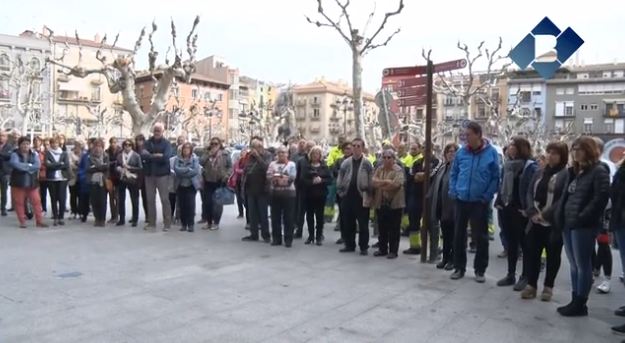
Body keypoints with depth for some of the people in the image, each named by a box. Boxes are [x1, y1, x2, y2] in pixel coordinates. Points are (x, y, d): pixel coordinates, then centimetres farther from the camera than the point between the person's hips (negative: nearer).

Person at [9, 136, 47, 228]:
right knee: (19, 202, 2)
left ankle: (39, 221, 7)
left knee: (36, 201, 1)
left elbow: (38, 165, -11)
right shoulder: (15, 154, -2)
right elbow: (15, 164, -22)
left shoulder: (34, 154, 4)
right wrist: (29, 166, -15)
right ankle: (22, 222, 12)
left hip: (32, 182, 2)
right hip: (18, 182, -2)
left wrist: (24, 167, -16)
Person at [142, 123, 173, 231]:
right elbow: (143, 155, -7)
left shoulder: (166, 143, 0)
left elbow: (166, 158, -16)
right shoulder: (148, 142, 8)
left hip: (162, 174, -3)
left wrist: (150, 156, -11)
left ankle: (167, 223, 4)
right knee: (150, 199, 7)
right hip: (149, 174, 3)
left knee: (164, 199, -1)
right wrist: (157, 156, -19)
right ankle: (151, 223, 16)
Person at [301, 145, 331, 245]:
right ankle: (311, 236, 16)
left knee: (319, 215, 2)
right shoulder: (306, 166, 4)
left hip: (320, 195, 0)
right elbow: (302, 179, -6)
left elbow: (330, 179, 0)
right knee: (309, 215, 5)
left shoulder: (324, 166, 6)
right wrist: (312, 182, -21)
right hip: (308, 194, 1)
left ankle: (319, 237, 12)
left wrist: (321, 180, -18)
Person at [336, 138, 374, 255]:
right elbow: (340, 179, 10)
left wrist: (368, 196, -11)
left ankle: (364, 247, 12)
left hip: (361, 197, -3)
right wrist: (341, 192, 3)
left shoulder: (367, 163, -3)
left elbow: (371, 181, -6)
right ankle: (349, 245, 22)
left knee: (363, 224, 3)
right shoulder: (346, 162, 6)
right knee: (347, 222, 10)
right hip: (348, 196, 4)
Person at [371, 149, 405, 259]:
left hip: (394, 203, -5)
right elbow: (373, 181, -1)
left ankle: (393, 251, 9)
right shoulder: (379, 169, 12)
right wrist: (386, 181, -17)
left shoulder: (399, 170, -6)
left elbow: (396, 184, -20)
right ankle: (382, 249, 22)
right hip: (380, 203, 5)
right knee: (382, 228, 12)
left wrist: (380, 184, -10)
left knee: (394, 229, 2)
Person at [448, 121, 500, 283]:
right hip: (461, 200, 3)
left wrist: (487, 196, -10)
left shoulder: (491, 152, -6)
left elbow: (495, 177, -4)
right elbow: (453, 173, 9)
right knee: (459, 234, 9)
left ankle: (480, 270, 20)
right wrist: (453, 191, -2)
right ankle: (459, 267, 23)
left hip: (480, 201, -3)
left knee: (480, 236, 6)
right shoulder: (461, 152, 1)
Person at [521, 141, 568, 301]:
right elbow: (530, 193, 8)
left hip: (555, 223, -5)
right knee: (532, 252, 7)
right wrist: (532, 212, -7)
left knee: (553, 255, 8)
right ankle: (531, 285, 18)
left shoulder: (566, 174, -8)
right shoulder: (540, 173, 13)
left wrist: (546, 215, -17)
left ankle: (548, 287, 21)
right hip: (536, 222, 6)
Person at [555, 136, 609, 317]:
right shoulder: (573, 171, 18)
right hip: (568, 224, 8)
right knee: (574, 265, 14)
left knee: (583, 265, 0)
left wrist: (582, 218, -19)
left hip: (584, 226, -8)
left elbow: (600, 199, -16)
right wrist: (560, 217, 10)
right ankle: (575, 301, 22)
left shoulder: (599, 172, -7)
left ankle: (580, 304, 9)